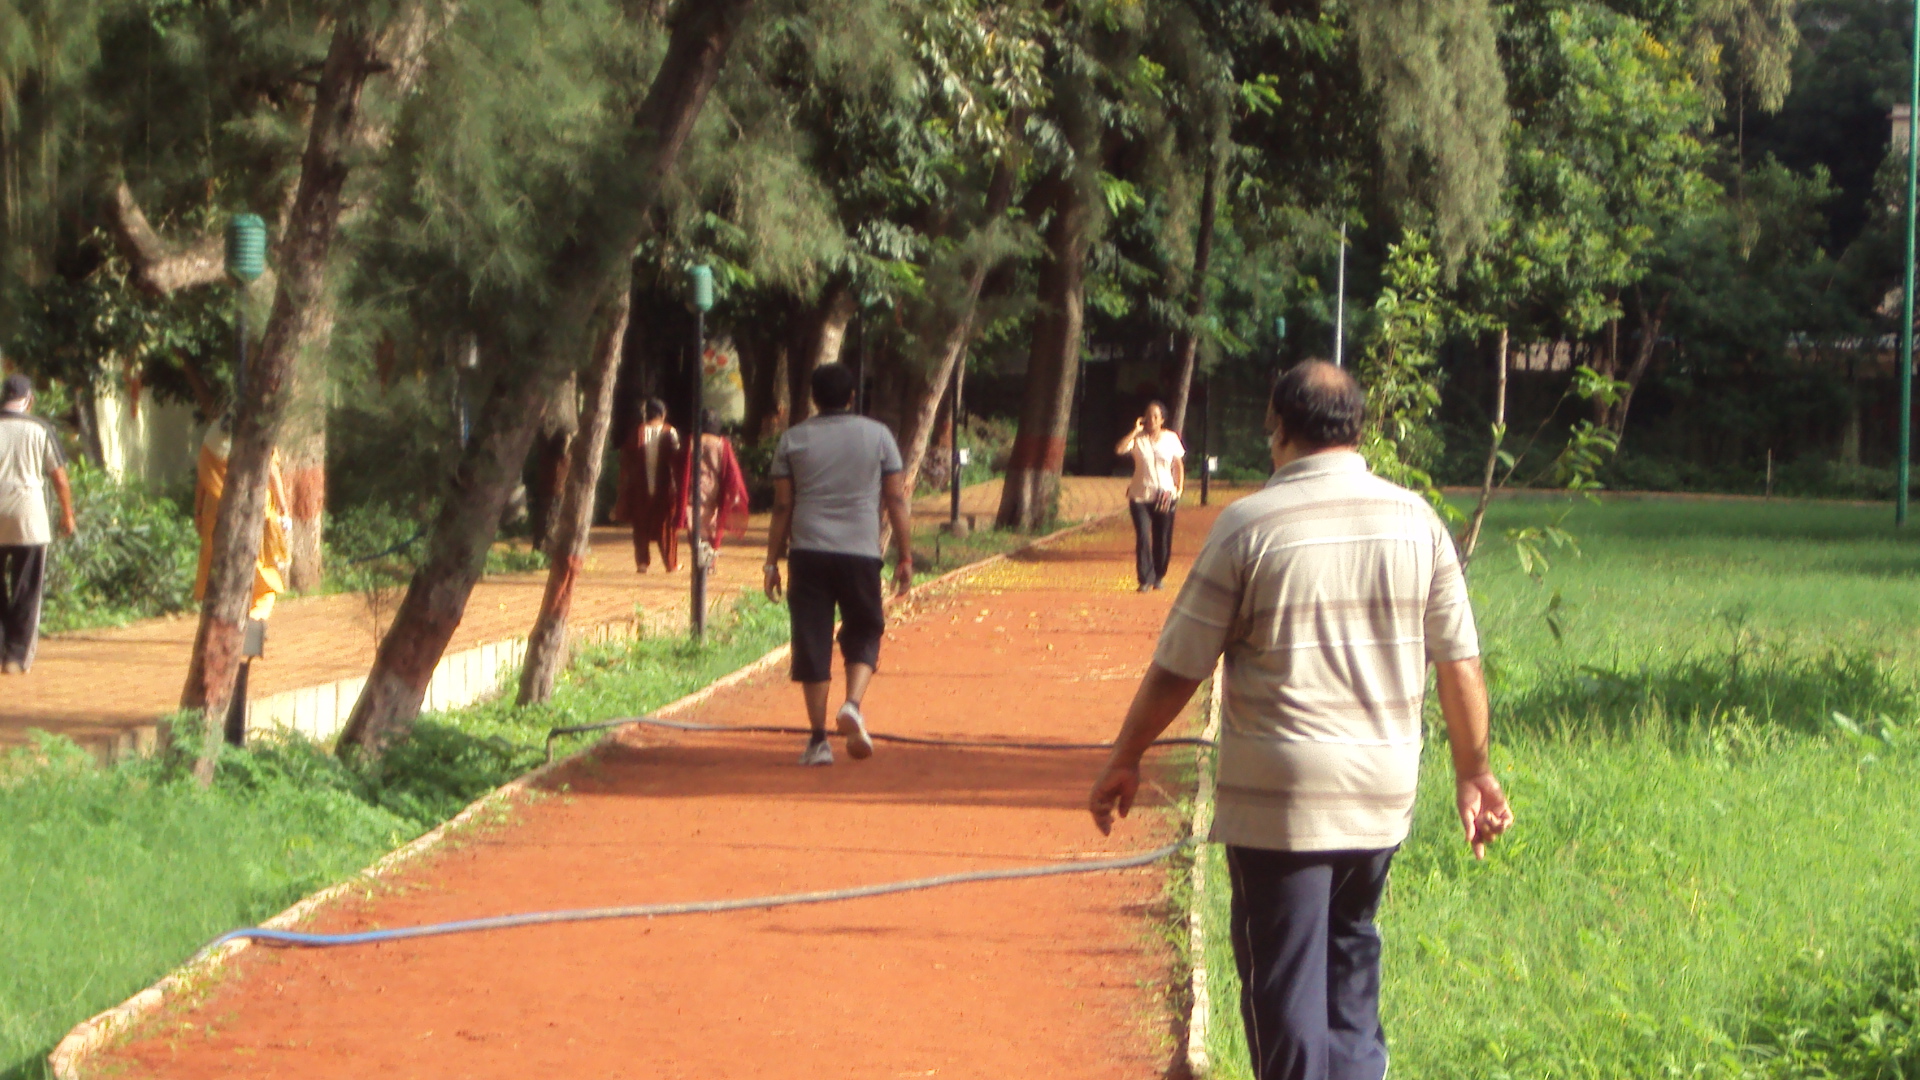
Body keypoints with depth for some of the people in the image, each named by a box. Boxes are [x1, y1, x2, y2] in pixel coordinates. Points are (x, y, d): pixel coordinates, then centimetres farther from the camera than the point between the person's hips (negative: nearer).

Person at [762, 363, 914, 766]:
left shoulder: (793, 439, 6)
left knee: (812, 642, 4)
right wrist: (905, 557, 8)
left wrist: (773, 562, 9)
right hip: (861, 552, 0)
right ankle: (853, 705, -11)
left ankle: (818, 739, 2)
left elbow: (781, 507, 4)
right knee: (864, 633, 14)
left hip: (807, 554, 0)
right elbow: (896, 501, 4)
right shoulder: (878, 435, 6)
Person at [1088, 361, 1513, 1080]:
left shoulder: (1250, 525, -9)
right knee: (1351, 948, 22)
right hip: (1384, 791, 4)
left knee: (1284, 974, 2)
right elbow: (1459, 662, 4)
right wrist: (1473, 771, 16)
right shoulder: (1416, 521, 2)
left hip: (1278, 797, -4)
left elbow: (1178, 667, -5)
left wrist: (1125, 759, 7)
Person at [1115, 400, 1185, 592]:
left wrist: (1180, 488, 5)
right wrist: (1135, 431, -16)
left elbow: (1179, 465, 12)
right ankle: (1146, 578, -6)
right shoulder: (1138, 438, -1)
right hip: (1140, 496, -1)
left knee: (1162, 539, 4)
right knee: (1142, 537, -11)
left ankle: (1158, 577, 20)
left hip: (1165, 496, 1)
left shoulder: (1171, 438, 4)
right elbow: (1120, 450, -18)